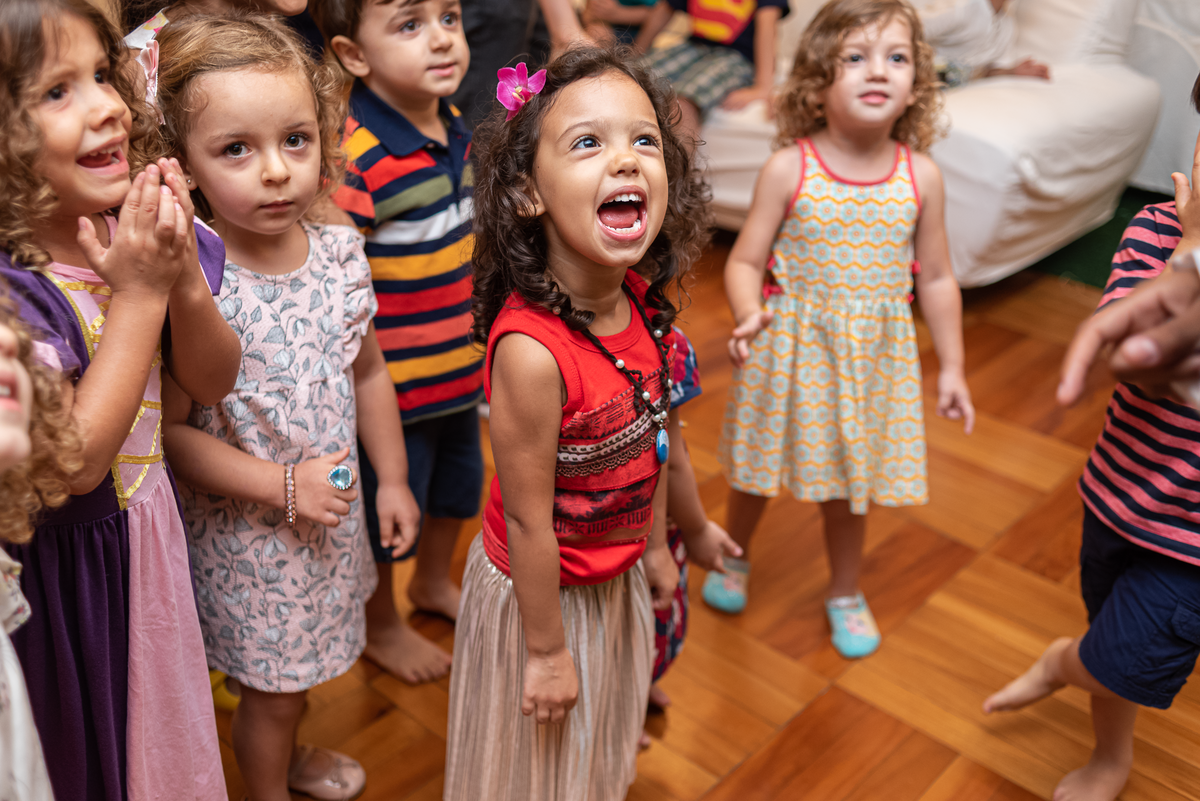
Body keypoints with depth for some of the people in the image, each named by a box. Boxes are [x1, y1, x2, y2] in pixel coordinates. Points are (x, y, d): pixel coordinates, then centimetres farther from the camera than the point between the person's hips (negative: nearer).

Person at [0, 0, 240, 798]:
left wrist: (185, 280, -21)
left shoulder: (136, 231, -9)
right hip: (64, 562, -6)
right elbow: (75, 461, -29)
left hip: (152, 536, 6)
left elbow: (213, 383, -2)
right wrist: (138, 295, -30)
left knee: (167, 730, 28)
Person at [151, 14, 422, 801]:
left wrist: (393, 478, 7)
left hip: (332, 508, 6)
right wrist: (283, 486, -20)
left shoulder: (341, 249, -9)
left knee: (297, 665, 28)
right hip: (246, 528, -5)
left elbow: (369, 370, 4)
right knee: (269, 686, 16)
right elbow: (170, 431, -19)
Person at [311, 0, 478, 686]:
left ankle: (434, 583, 54)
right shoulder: (353, 157, -27)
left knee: (459, 481, 26)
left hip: (458, 363, 8)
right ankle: (381, 625, 40)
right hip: (392, 378, -8)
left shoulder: (455, 126, 0)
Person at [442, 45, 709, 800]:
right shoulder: (530, 351, -36)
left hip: (619, 573, 6)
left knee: (605, 736, 33)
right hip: (544, 590, -6)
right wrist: (547, 648, -14)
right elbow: (527, 520, -26)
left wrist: (655, 546, 13)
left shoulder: (647, 304, -14)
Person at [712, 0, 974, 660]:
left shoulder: (921, 177, -7)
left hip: (871, 355, 2)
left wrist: (950, 368, 5)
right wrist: (749, 314, -31)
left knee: (847, 480, 17)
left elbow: (936, 279, 2)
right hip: (788, 345, -1)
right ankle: (733, 557, 48)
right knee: (758, 469, 17)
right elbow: (745, 262, -10)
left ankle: (845, 593, 42)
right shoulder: (788, 170, -14)